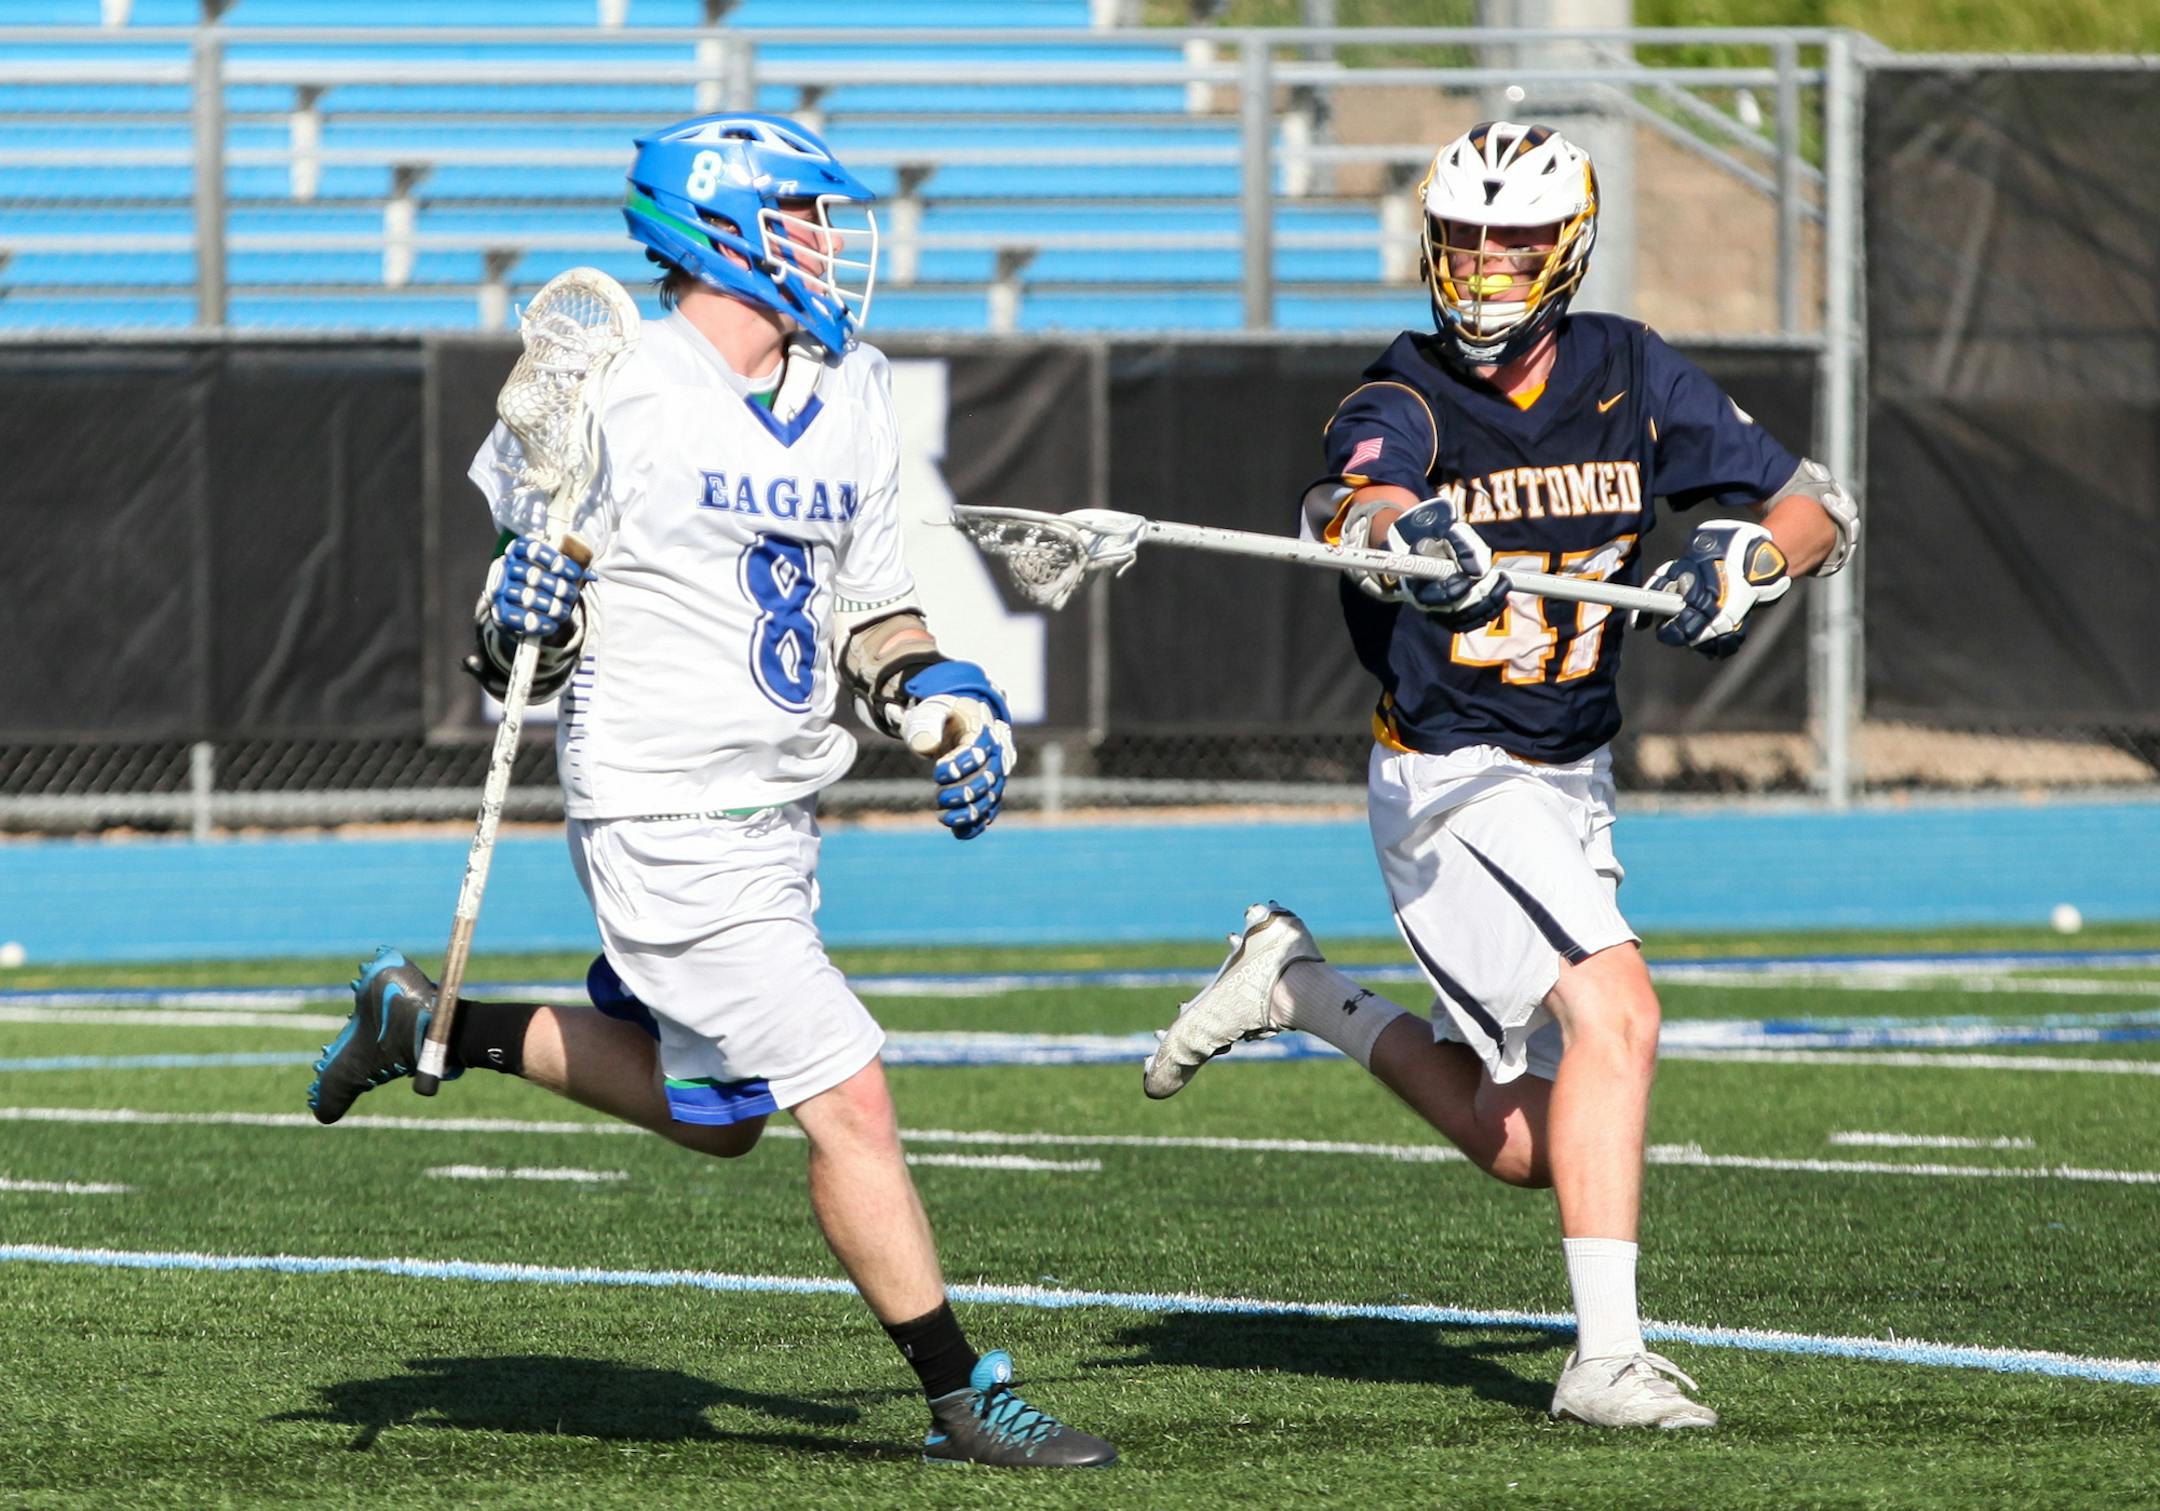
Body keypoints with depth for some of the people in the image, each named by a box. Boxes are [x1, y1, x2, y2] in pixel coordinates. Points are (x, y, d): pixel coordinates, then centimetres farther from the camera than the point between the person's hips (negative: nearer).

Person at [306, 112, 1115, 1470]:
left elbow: (871, 608, 17)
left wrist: (943, 698, 0)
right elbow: (511, 647, -6)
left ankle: (431, 1025, 34)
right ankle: (965, 1403, 1)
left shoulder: (850, 401, 7)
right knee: (849, 1098, -8)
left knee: (716, 1115, 21)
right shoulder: (605, 401, -14)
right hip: (667, 827, -8)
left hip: (778, 819, 8)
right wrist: (523, 615, -27)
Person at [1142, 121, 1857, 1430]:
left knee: (1523, 1146, 9)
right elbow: (1350, 504, -36)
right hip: (1454, 785, -6)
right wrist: (1396, 530, -59)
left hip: (1574, 782, 6)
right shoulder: (1406, 399, -12)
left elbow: (1818, 508, 2)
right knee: (1617, 1017, -26)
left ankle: (1299, 991, 28)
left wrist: (1747, 561, -20)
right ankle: (1607, 1357, -26)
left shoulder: (1632, 377, 1)